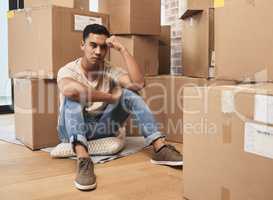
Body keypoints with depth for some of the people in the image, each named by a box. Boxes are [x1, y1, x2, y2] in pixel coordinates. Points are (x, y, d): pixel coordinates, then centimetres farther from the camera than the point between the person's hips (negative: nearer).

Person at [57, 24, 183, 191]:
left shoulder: (110, 70, 0)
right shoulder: (68, 70, -11)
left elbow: (138, 84, -20)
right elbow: (69, 90, -39)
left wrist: (122, 49, -18)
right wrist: (111, 97, -30)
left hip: (101, 127, 3)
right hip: (73, 130, -3)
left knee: (129, 94, -16)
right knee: (73, 96, -32)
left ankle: (160, 147, -27)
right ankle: (83, 159, -50)